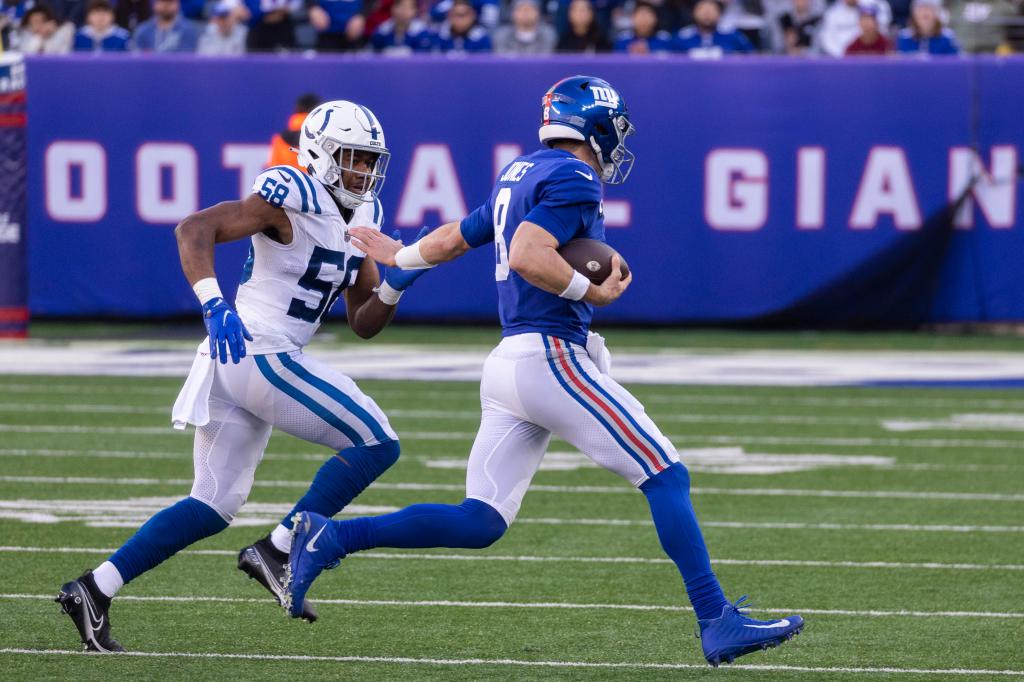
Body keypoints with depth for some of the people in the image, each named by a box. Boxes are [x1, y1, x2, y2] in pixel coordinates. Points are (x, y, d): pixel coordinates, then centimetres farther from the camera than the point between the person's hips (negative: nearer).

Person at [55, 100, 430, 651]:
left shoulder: (359, 218, 17)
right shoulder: (293, 198, -10)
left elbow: (363, 323, 20)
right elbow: (194, 228, -19)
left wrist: (394, 287, 1)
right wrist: (213, 305, -30)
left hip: (234, 364, 10)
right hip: (257, 352, -10)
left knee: (214, 506, 11)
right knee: (375, 444, -8)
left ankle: (94, 590, 8)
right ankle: (276, 551, -8)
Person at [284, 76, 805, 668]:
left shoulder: (520, 176, 19)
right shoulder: (574, 179, -9)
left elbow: (450, 240, 30)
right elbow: (528, 257, -23)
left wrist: (400, 256, 49)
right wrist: (592, 291, -12)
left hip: (508, 362, 9)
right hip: (551, 356, -9)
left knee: (479, 523, 6)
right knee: (667, 478, -6)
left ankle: (327, 537, 0)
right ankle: (719, 624, -10)